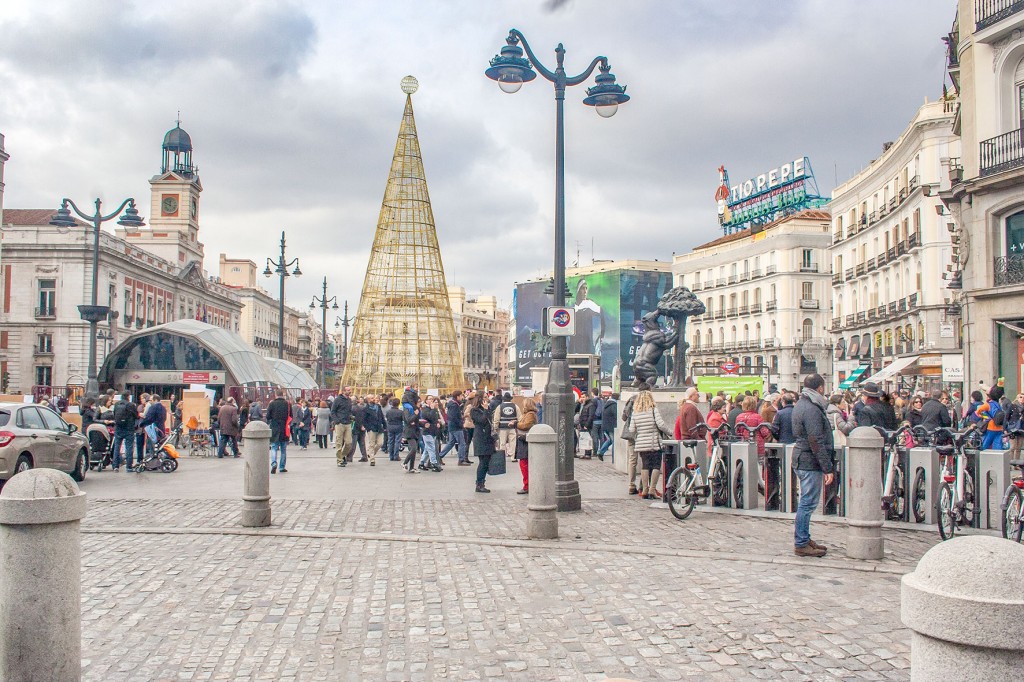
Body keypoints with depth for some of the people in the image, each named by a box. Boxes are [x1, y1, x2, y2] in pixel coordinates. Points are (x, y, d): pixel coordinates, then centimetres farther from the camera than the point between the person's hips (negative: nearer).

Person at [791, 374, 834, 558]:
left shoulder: (801, 404, 14)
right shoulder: (811, 409, -18)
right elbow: (817, 442, -21)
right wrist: (827, 468, -19)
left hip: (802, 460, 10)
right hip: (811, 462, -10)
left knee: (806, 502, 17)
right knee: (808, 503, -5)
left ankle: (804, 539, 24)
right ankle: (801, 544, 0)